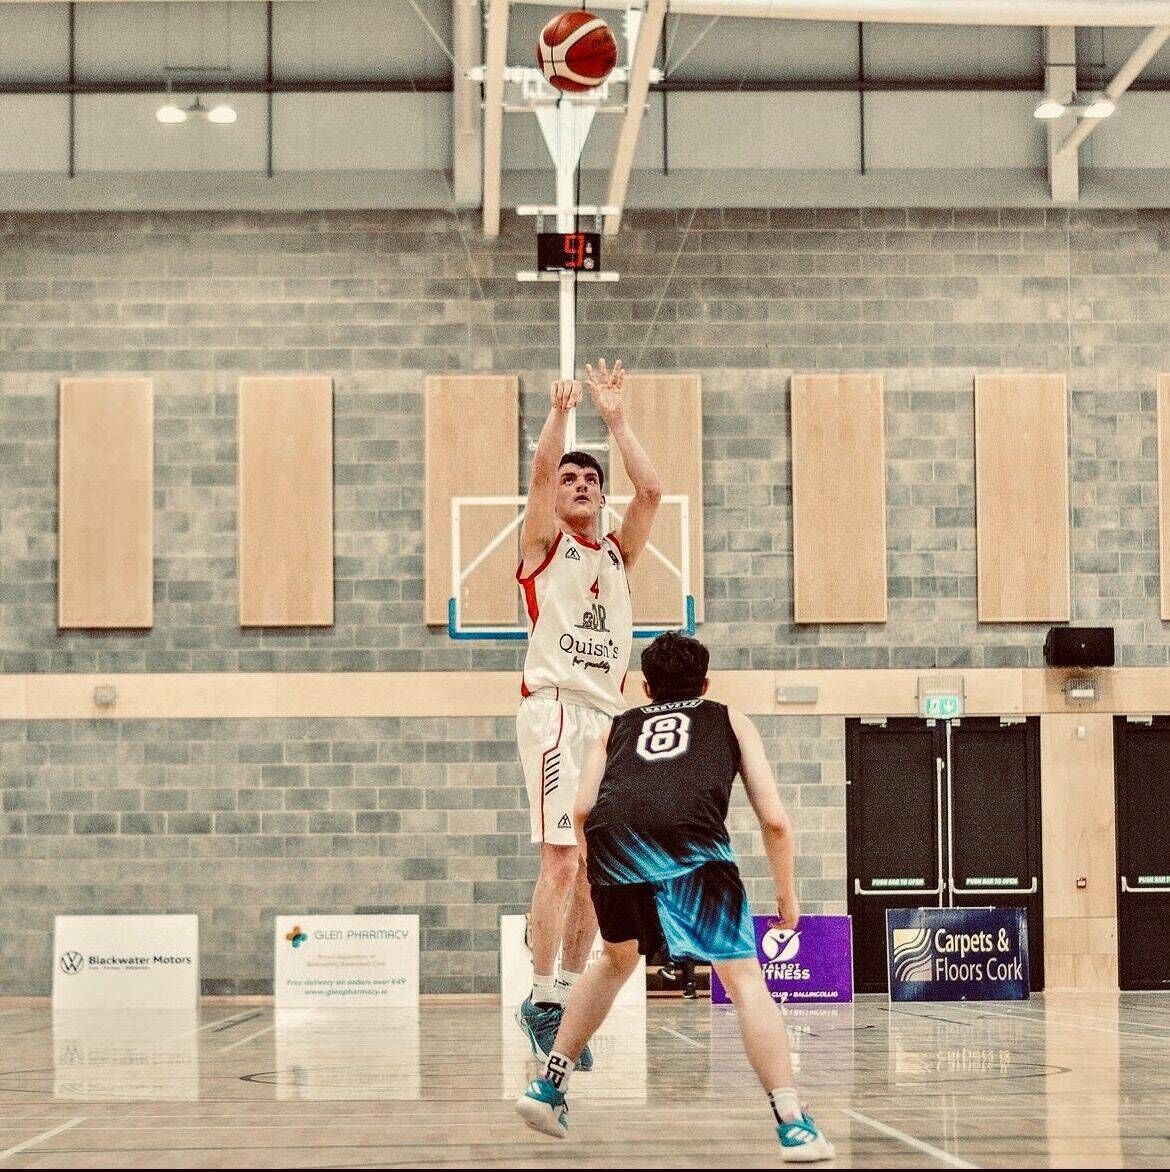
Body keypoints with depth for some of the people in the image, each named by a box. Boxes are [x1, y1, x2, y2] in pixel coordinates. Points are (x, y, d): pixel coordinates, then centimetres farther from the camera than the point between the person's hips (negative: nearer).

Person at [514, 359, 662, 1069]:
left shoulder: (618, 555, 19)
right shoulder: (544, 545, 8)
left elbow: (652, 490, 6)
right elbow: (542, 471, -9)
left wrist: (616, 419, 5)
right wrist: (560, 413, -14)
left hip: (609, 715, 6)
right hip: (556, 707, -5)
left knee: (596, 870, 6)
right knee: (561, 860, -14)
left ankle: (569, 992, 15)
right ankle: (543, 1000, -9)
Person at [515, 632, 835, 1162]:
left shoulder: (618, 726, 36)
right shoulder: (731, 720, 32)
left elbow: (582, 810, 19)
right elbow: (774, 819, 21)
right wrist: (786, 893, 34)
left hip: (610, 838, 3)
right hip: (688, 837, -3)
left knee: (617, 960, 30)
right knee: (744, 979, -1)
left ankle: (547, 1086, 33)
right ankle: (794, 1126, -11)